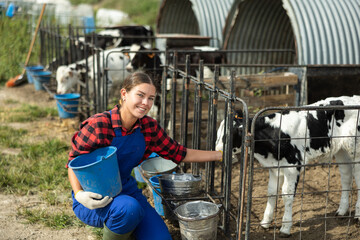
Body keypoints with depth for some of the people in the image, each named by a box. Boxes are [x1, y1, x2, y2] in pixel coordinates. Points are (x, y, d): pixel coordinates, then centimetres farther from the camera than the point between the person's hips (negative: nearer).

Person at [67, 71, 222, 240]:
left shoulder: (149, 127, -4)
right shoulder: (98, 125, -22)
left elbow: (180, 154, 5)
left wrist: (219, 155, 4)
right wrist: (79, 194, -31)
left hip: (126, 190, 6)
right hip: (94, 199, -5)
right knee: (128, 208, -37)